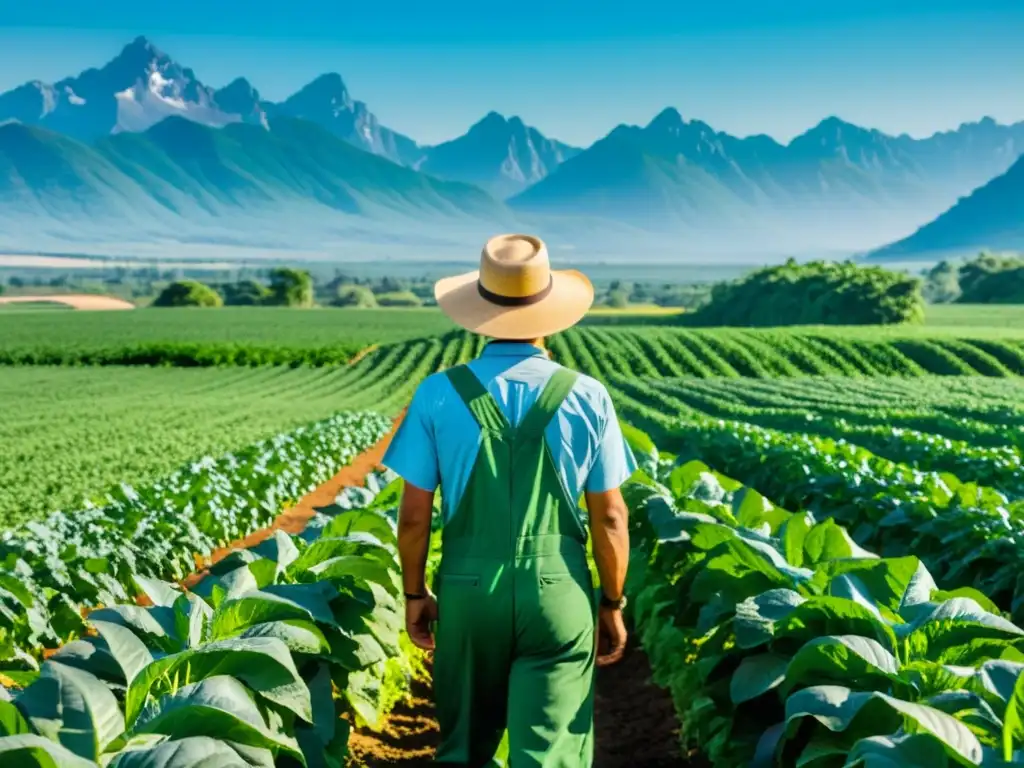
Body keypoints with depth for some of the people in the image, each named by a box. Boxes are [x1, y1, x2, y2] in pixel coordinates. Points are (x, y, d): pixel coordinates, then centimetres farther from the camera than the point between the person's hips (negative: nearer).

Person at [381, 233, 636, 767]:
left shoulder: (439, 394, -6)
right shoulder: (586, 397, -6)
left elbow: (414, 514, -3)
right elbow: (609, 517, -2)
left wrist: (414, 593, 11)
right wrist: (613, 602, 10)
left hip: (468, 590, 1)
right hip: (558, 593, -1)